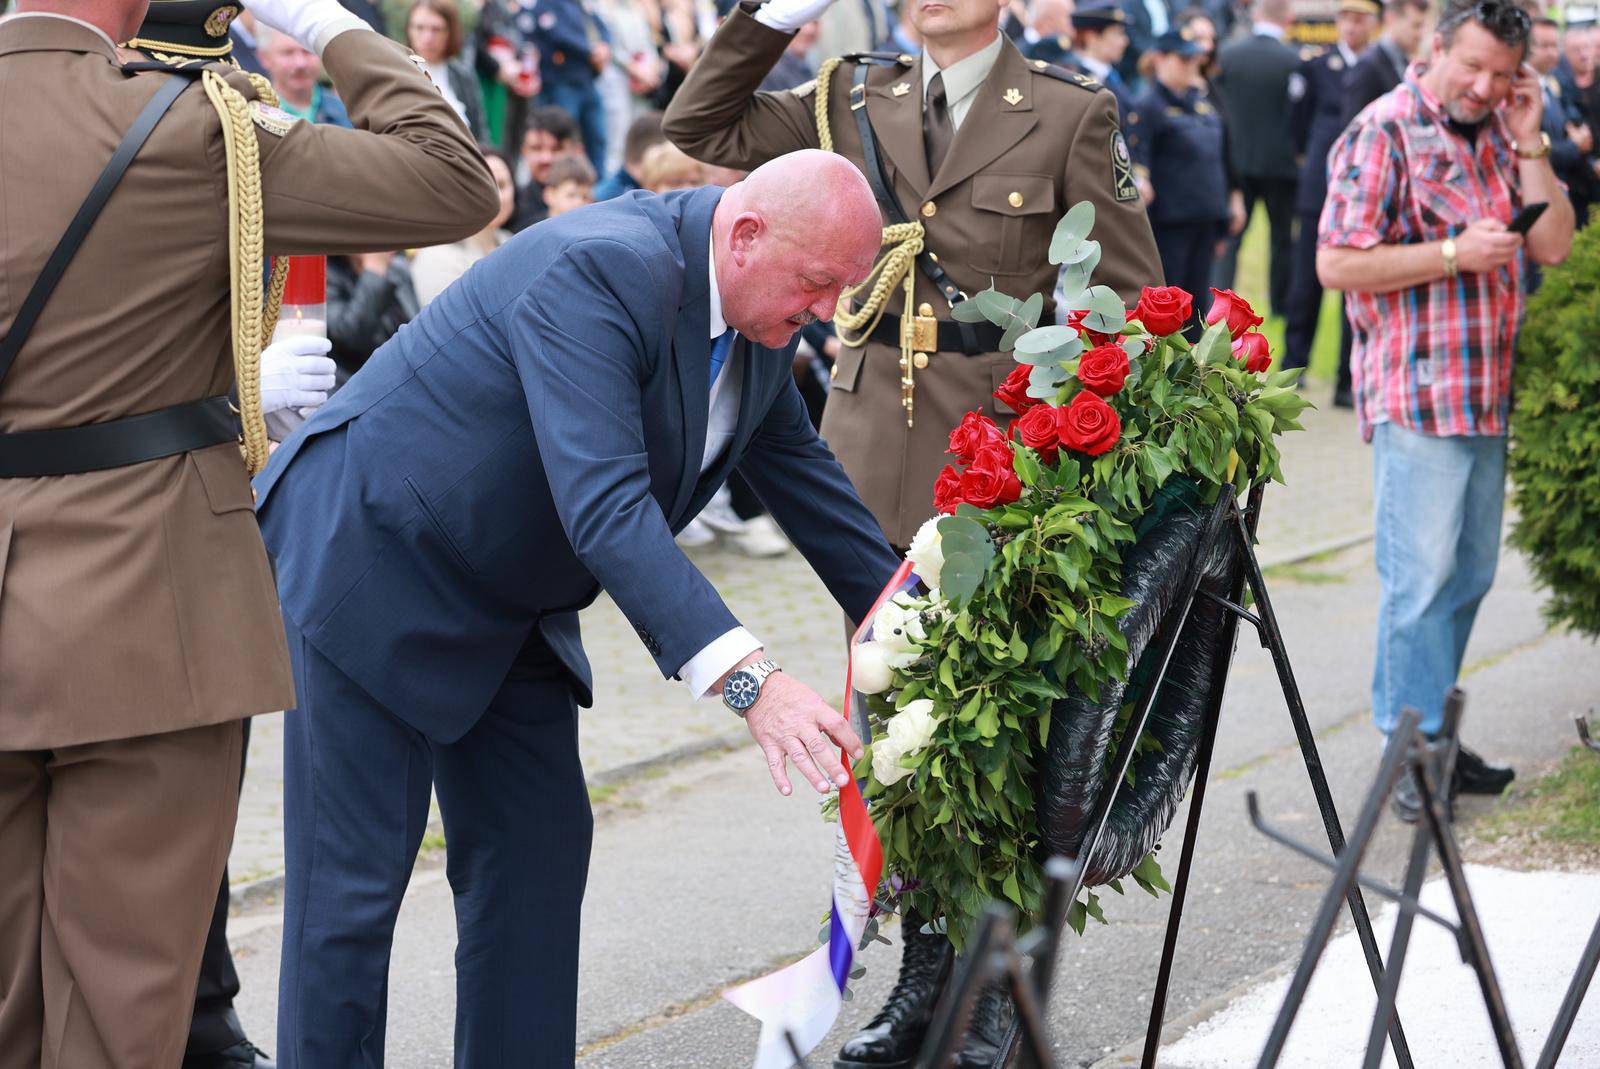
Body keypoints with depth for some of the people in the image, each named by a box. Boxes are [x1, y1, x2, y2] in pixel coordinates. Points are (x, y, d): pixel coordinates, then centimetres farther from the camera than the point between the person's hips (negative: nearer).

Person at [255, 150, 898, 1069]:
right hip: (370, 554, -9)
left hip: (506, 601, 10)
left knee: (539, 855, 9)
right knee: (356, 880, -7)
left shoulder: (759, 321, -2)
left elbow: (803, 473, 14)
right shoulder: (599, 271, -31)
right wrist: (747, 678, -46)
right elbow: (603, 507, -40)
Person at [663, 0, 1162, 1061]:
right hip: (877, 443, 4)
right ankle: (927, 968, 20)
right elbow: (703, 126, 13)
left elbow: (1132, 298, -1)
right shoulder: (858, 98, 9)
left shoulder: (1070, 112, -2)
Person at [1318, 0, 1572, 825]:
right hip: (1417, 393, -7)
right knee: (1421, 578, -7)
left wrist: (1527, 145, -4)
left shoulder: (1500, 134, 12)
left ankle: (1431, 733, 20)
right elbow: (1337, 264, -13)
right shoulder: (1385, 132, -8)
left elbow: (1553, 246, 5)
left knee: (1469, 574, 11)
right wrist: (1454, 254, -17)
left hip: (1489, 393, 7)